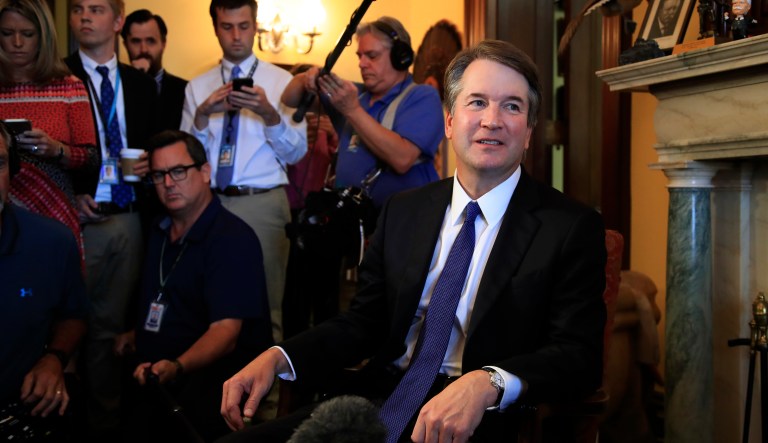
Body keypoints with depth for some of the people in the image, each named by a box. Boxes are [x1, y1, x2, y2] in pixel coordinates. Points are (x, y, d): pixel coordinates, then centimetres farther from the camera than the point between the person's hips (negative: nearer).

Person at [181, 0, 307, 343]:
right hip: (210, 203, 2)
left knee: (265, 305, 0)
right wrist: (201, 116, -13)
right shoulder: (197, 87, 11)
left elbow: (296, 151, -3)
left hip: (263, 203, -2)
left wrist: (270, 114, -20)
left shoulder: (281, 81, 5)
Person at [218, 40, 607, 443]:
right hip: (379, 400, 5)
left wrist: (487, 383, -29)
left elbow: (578, 355, -9)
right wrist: (276, 358, -2)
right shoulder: (403, 212, 14)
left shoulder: (573, 228, -1)